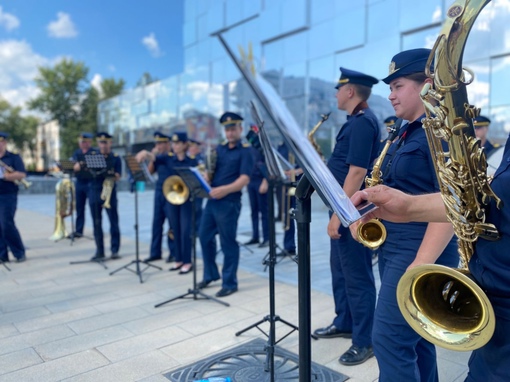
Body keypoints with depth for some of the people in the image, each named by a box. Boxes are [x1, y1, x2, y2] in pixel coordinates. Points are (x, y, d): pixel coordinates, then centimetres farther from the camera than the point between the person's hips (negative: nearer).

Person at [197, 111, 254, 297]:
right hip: (212, 200, 7)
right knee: (205, 236, 13)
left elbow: (244, 179, -16)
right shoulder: (219, 149, 15)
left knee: (228, 242, 0)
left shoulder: (245, 151, -4)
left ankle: (229, 283, 13)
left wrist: (225, 189, -28)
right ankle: (210, 274, 31)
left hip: (229, 202, -7)